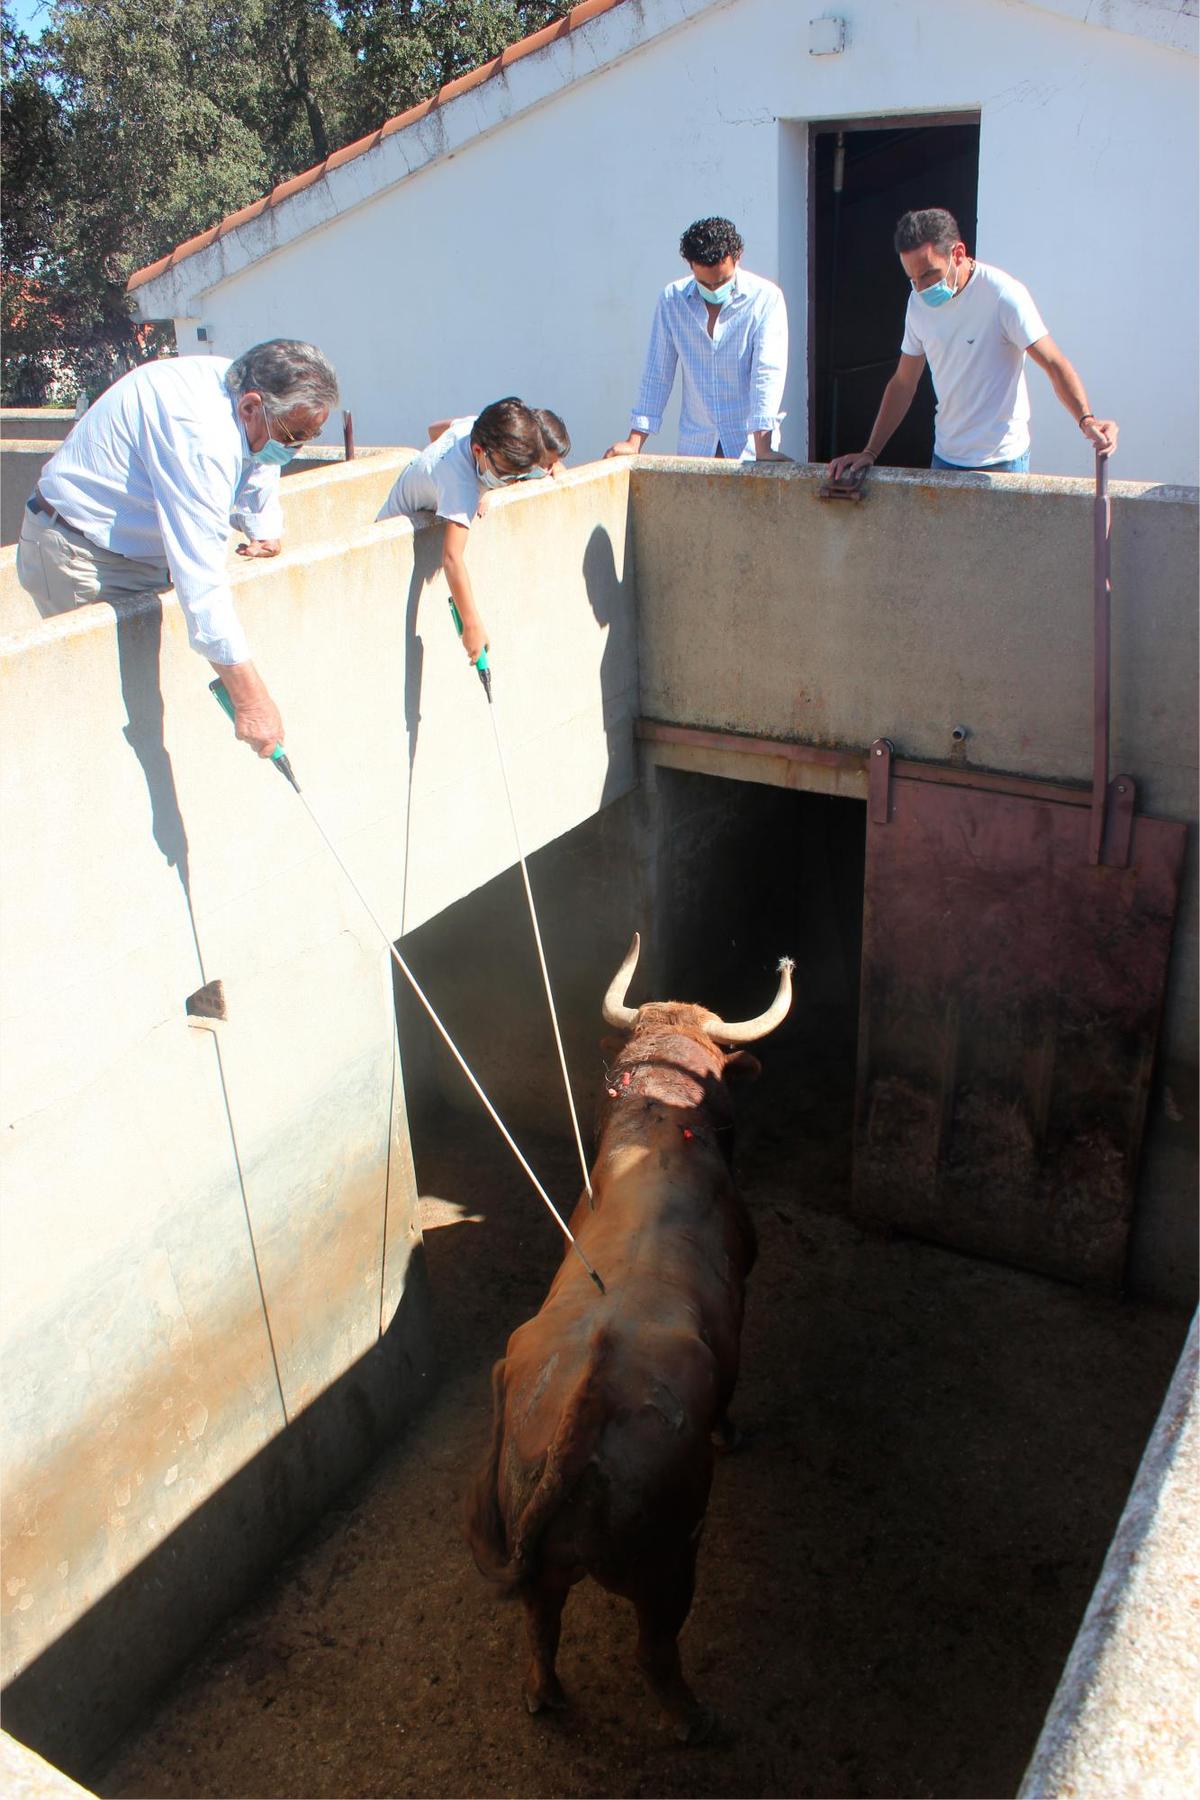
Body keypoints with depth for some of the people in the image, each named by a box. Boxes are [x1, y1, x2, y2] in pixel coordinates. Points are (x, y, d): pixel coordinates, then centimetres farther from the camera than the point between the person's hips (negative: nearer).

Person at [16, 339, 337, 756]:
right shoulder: (198, 432, -36)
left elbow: (258, 471, 17)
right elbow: (200, 576, -41)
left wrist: (265, 530, -6)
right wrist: (249, 697, -42)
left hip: (140, 546, 9)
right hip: (81, 553, -9)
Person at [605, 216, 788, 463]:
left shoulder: (765, 298, -7)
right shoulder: (672, 299, 2)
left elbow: (768, 373, -15)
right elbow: (657, 374, 5)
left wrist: (762, 448, -24)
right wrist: (635, 442, 0)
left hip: (749, 444, -2)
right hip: (694, 445, 3)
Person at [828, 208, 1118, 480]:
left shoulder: (1003, 294, -16)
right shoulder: (919, 302, 3)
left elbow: (1054, 363, -20)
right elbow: (903, 383, 10)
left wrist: (1086, 420, -37)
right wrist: (869, 453, 4)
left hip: (1001, 461, -6)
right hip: (945, 456, 6)